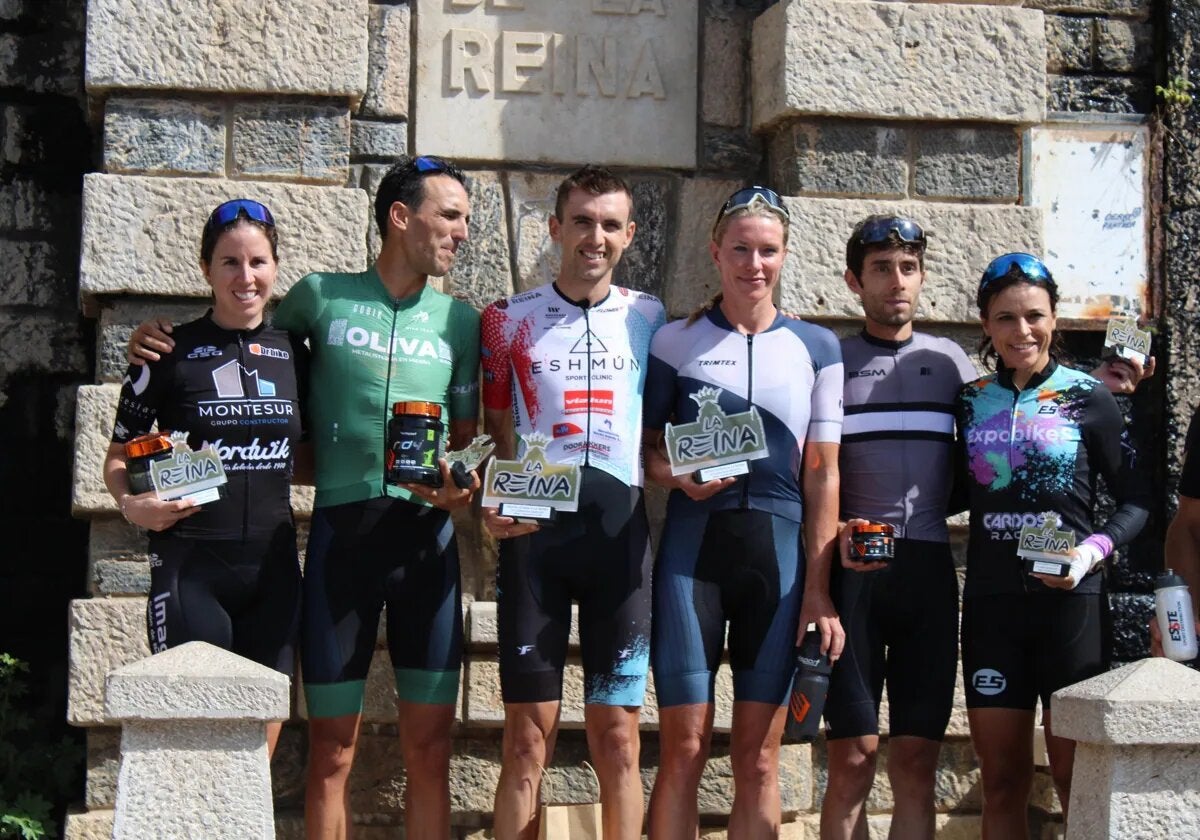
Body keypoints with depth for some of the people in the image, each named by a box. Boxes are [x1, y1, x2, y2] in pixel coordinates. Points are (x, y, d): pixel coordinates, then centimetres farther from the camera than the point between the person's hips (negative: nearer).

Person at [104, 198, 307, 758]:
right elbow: (118, 456, 5)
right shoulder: (171, 352, -1)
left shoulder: (293, 354, 10)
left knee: (260, 748, 6)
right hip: (189, 569, -4)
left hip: (272, 566, 4)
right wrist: (132, 502, -15)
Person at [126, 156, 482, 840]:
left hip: (428, 533, 2)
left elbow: (466, 442, 14)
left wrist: (460, 491, -8)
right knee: (332, 752, 1)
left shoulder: (461, 321, 11)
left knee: (430, 750, 4)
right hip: (341, 527, -2)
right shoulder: (322, 297, 4)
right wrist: (164, 343, 3)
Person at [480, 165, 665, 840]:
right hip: (533, 530, -1)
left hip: (621, 529, 1)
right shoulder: (510, 320, 8)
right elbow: (498, 436, 9)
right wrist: (496, 504, -8)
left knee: (618, 734, 2)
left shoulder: (650, 318, 11)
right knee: (530, 735, -1)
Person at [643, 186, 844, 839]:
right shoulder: (675, 342, 7)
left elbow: (822, 473, 7)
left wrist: (818, 589, 1)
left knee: (759, 758, 3)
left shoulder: (815, 348, 9)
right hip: (692, 544, -1)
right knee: (684, 747, -4)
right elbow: (645, 446, 12)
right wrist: (678, 476, -12)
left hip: (779, 546, 1)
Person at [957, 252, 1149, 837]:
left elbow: (1135, 499, 2)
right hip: (990, 604, 3)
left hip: (1070, 600, -3)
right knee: (1001, 780, 8)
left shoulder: (1087, 398, -1)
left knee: (1075, 778, -1)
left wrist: (1094, 549, -15)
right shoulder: (971, 402, 8)